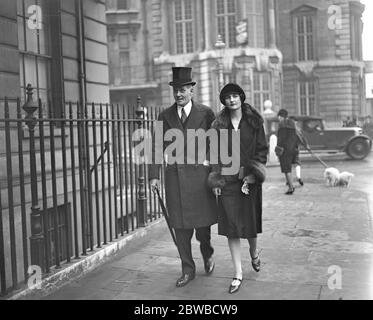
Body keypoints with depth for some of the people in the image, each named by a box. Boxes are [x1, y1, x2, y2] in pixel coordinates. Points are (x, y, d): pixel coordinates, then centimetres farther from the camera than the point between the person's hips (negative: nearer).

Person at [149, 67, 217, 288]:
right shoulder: (165, 116, 9)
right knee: (180, 226, 5)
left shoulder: (206, 113, 2)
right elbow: (158, 147, 7)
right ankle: (188, 270, 18)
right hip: (174, 175, 2)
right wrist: (154, 175, 0)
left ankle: (207, 254, 35)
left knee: (202, 221, 4)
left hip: (199, 173, -2)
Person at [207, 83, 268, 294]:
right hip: (227, 180, 1)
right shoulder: (219, 124, 6)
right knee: (231, 228, 0)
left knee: (250, 223, 7)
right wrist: (216, 180, 0)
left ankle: (254, 252, 42)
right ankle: (238, 275, 9)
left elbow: (262, 150, -2)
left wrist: (251, 177, -11)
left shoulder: (255, 122, 1)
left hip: (249, 179, -1)